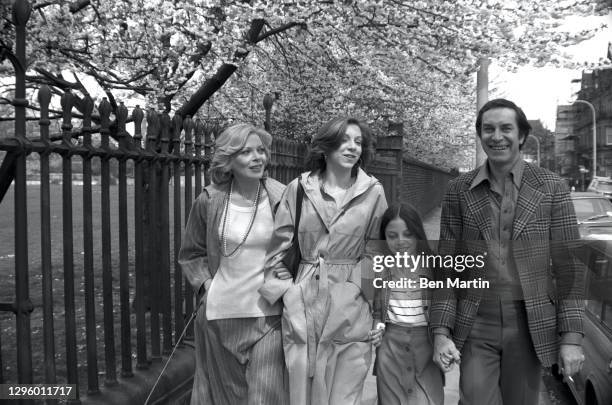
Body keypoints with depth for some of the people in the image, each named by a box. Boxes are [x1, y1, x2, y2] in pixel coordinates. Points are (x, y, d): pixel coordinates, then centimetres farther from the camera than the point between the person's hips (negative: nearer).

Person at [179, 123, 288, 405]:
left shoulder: (281, 198, -7)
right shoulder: (209, 201, -4)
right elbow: (191, 254, 9)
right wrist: (205, 283, -3)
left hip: (268, 314, -1)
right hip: (221, 314, 2)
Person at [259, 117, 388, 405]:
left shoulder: (373, 192, -1)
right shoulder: (299, 188, 0)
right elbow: (278, 248, 5)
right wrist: (287, 288, -2)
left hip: (351, 309, 0)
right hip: (303, 308, 1)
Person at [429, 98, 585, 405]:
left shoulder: (552, 188, -2)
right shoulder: (459, 190, 0)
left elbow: (568, 266, -1)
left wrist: (571, 337, -5)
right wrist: (440, 332, -5)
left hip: (530, 325, 0)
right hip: (475, 325, 0)